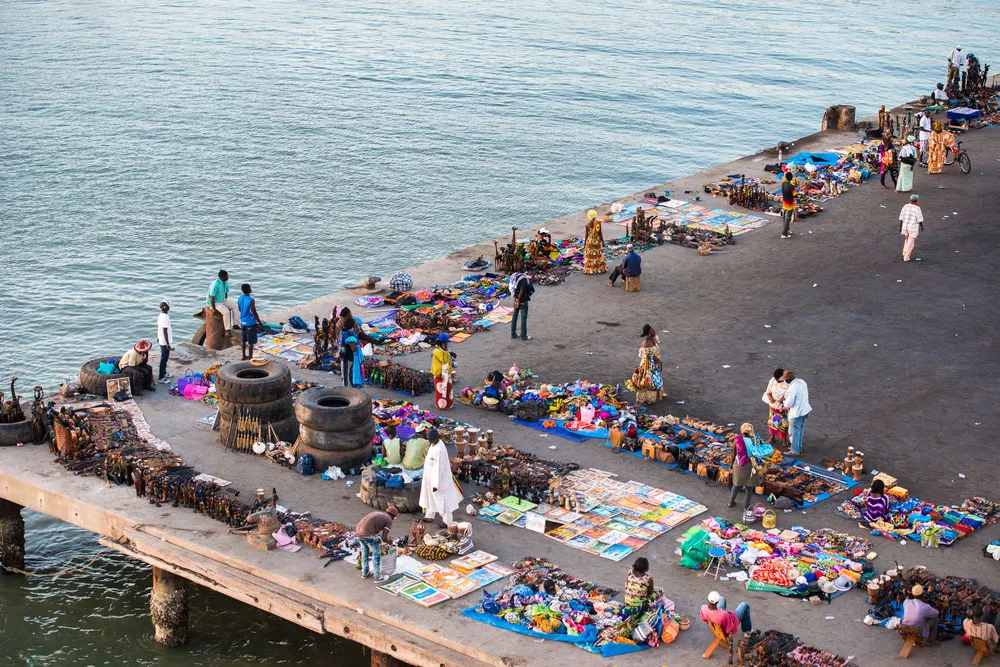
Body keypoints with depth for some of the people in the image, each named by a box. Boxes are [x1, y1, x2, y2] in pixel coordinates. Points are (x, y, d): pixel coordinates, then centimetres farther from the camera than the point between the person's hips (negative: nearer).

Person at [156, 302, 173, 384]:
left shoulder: (160, 316, 4)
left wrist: (158, 337, 30)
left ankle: (164, 373, 37)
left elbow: (158, 327, 16)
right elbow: (165, 332, -25)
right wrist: (168, 344, -23)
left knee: (164, 358, 23)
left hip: (161, 341, 9)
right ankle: (161, 378, 3)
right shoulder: (165, 318, -24)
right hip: (165, 341, -9)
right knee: (164, 359, -2)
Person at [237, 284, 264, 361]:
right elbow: (254, 313, -17)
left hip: (242, 322, 7)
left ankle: (244, 356, 26)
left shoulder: (239, 299, -2)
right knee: (251, 342, 4)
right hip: (250, 323, -7)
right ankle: (250, 357, 10)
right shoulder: (251, 300, -22)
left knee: (244, 340, 17)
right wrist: (260, 323, -6)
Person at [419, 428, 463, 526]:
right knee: (430, 495, 24)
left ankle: (447, 521, 21)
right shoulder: (435, 443, -3)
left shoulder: (439, 450, -33)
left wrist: (436, 484, -23)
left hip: (438, 477, -10)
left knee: (441, 499, 6)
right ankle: (429, 515, 41)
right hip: (431, 475, 10)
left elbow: (439, 467, -28)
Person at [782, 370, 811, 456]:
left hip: (796, 413, -9)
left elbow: (789, 404, -21)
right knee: (800, 430, 24)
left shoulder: (792, 388, -27)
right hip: (805, 410, 9)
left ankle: (795, 451, 19)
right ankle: (799, 448, 38)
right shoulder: (802, 382, -1)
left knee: (794, 432, 8)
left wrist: (784, 402, 2)